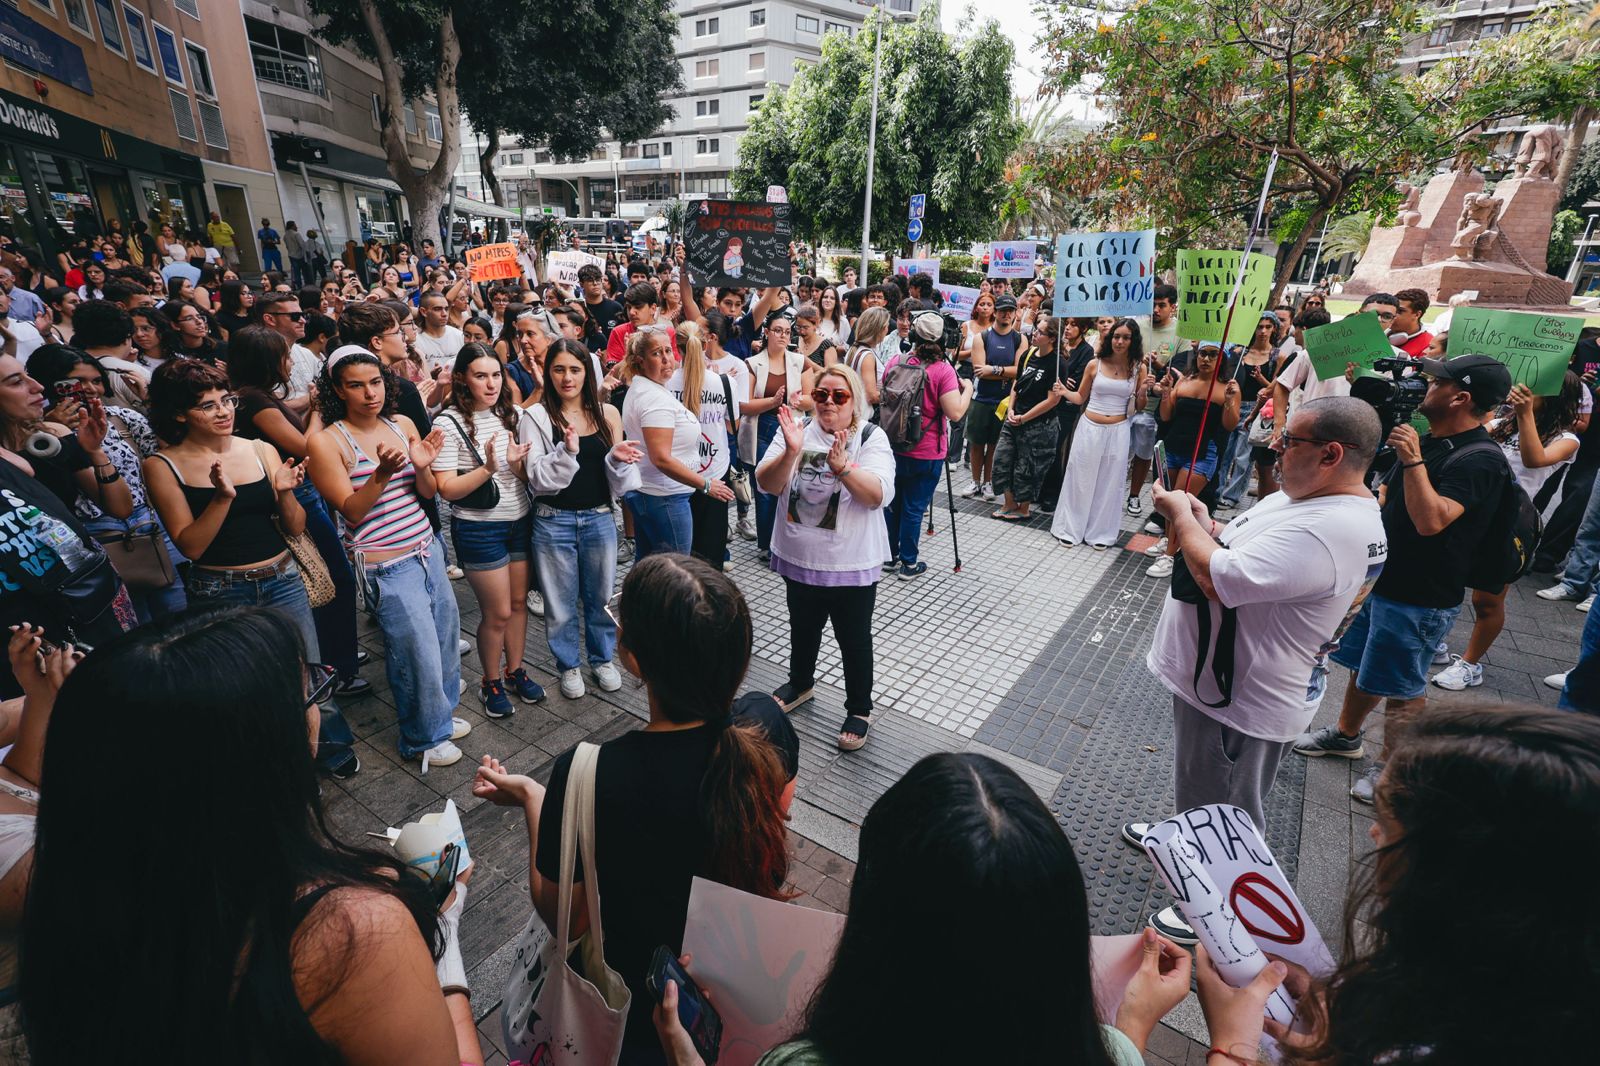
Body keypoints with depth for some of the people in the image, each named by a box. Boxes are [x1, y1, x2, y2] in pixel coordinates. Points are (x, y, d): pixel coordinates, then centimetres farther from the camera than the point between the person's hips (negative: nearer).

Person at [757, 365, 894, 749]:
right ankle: (801, 683, 49)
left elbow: (878, 495, -22)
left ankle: (859, 709, 30)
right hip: (800, 557, 4)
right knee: (802, 627, 23)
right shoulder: (795, 431, -1)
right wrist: (791, 452, -29)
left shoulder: (871, 438, -9)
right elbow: (767, 485, -11)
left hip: (852, 563, -3)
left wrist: (842, 466, -37)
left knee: (854, 637, 10)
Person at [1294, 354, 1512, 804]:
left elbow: (1430, 520, -35)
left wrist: (1413, 460, -34)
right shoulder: (1428, 441, 8)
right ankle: (1345, 734, 39)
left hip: (1419, 598, -9)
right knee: (1363, 666, 21)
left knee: (1401, 689, 5)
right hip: (1380, 578, 9)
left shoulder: (1480, 459, -21)